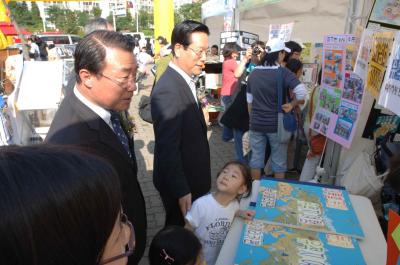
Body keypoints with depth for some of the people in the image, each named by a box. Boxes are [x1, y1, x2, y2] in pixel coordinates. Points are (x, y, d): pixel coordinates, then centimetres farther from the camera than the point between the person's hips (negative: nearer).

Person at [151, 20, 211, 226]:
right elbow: (167, 148, -28)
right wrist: (181, 191, -25)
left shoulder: (183, 80, 3)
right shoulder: (168, 90, -27)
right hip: (180, 185, -8)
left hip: (190, 178, 9)